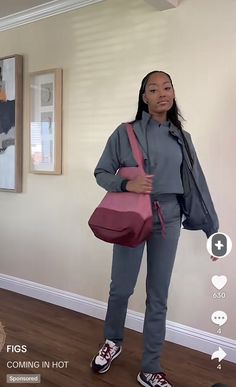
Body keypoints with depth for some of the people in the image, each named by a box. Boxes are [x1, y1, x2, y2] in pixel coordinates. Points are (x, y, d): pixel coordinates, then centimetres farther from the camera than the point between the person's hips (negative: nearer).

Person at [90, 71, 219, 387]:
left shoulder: (182, 137, 7)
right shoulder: (125, 132, -1)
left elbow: (198, 183, 8)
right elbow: (101, 173, 2)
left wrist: (213, 229, 9)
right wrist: (126, 184, -19)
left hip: (168, 220, 3)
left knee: (158, 295, 8)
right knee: (121, 288, 7)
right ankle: (113, 342, 39)